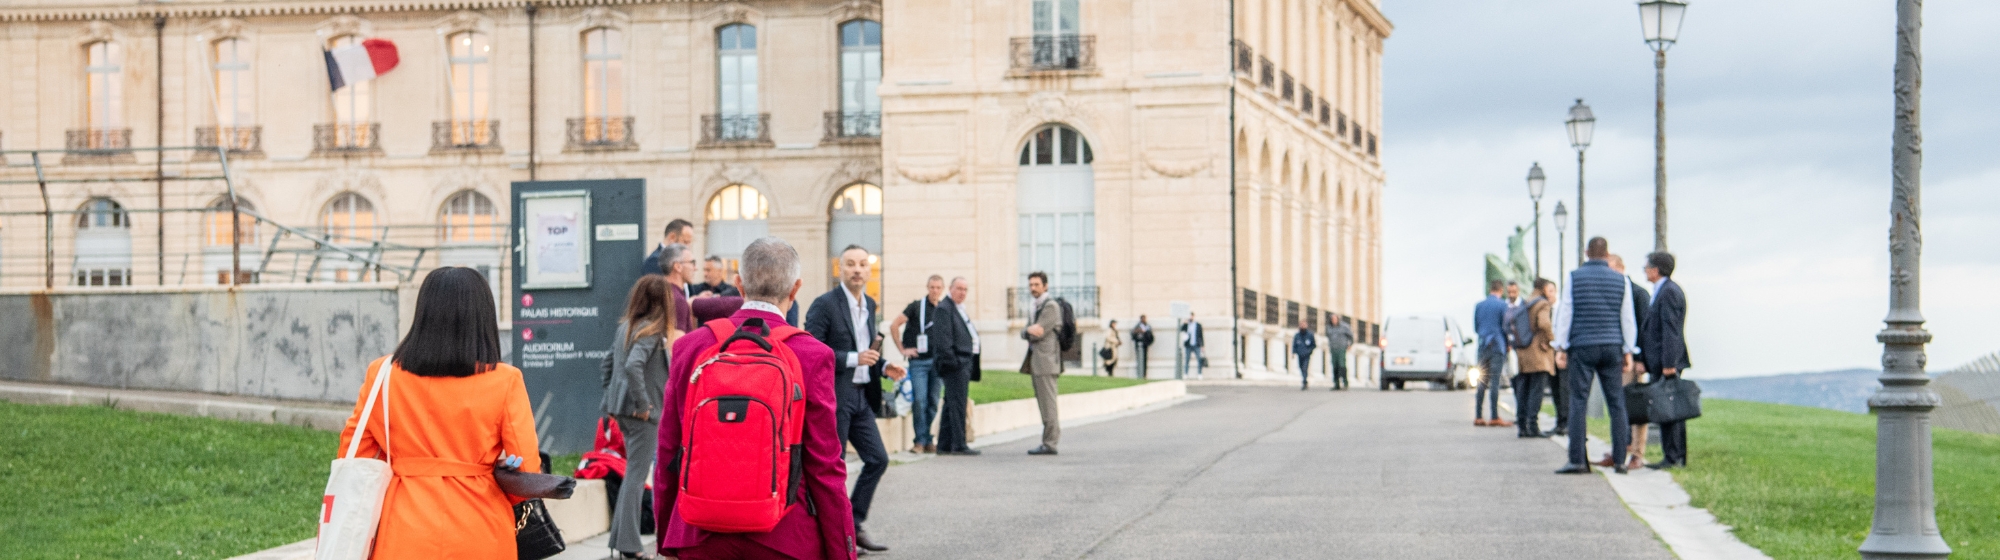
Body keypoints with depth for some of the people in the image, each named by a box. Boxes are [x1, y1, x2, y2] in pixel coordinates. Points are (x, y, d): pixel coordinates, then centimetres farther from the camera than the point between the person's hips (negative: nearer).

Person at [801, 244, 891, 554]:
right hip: (834, 396, -8)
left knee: (877, 459, 7)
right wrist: (854, 359, -22)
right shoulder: (824, 305, -12)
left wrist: (882, 364, 5)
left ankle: (854, 525, 17)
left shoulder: (869, 305, 13)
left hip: (861, 395, 8)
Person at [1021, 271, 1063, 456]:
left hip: (1045, 360, -10)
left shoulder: (1050, 306, -10)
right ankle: (1050, 440, 14)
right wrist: (1029, 330, -6)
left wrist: (1032, 331, 3)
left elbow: (1038, 333, -16)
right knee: (1043, 405, 11)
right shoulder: (1035, 307, 20)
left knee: (1048, 405, -9)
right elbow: (1024, 334, 15)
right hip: (1036, 361, 10)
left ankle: (1049, 444, -10)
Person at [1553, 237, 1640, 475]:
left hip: (1582, 348, -2)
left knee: (1578, 403, -2)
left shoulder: (1574, 277, 1)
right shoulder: (1621, 281, 6)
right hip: (1612, 348, 2)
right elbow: (1627, 319, 8)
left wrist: (1560, 347, 4)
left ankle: (1577, 461, -7)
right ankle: (1619, 461, 3)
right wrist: (1628, 351, 13)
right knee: (1616, 404, 4)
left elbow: (1564, 314, 0)